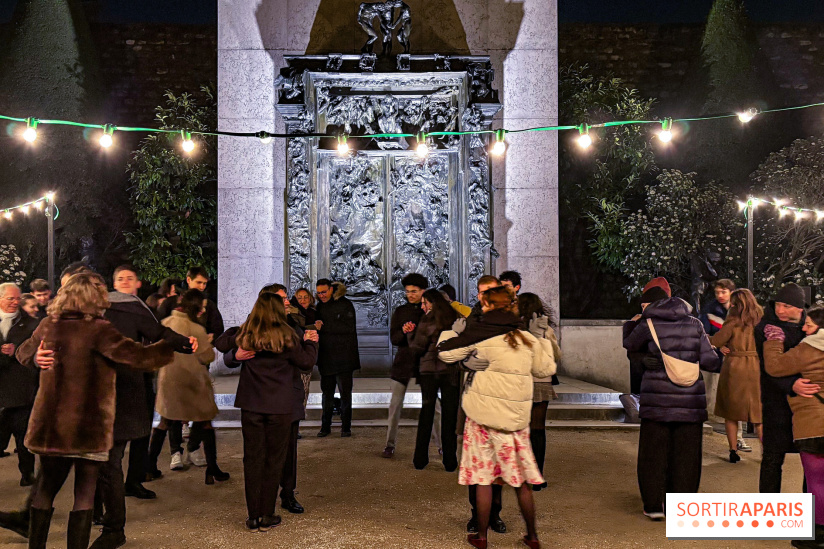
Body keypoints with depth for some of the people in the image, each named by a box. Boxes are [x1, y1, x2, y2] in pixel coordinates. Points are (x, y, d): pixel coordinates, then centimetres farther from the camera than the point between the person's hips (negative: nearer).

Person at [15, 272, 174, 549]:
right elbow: (139, 357, -22)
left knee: (46, 488, 18)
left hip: (50, 424, 6)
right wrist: (174, 345, -10)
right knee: (84, 493, 5)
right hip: (89, 426, -5)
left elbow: (24, 354, 21)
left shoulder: (49, 326, 3)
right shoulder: (97, 330, -16)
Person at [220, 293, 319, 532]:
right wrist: (310, 342, 13)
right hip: (280, 406, -2)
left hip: (251, 405, 3)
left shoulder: (243, 336, 0)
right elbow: (307, 362, -1)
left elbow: (228, 360, 15)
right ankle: (267, 516, 12)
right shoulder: (286, 337, -10)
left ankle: (253, 516, 13)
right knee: (274, 459, 8)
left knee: (253, 458, 9)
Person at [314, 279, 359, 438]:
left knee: (345, 392, 0)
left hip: (343, 357, -5)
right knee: (327, 392, 9)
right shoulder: (321, 306, 12)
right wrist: (316, 326, -7)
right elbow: (317, 326, 18)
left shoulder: (345, 305, -6)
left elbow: (349, 327, -17)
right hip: (326, 357, 5)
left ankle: (346, 426, 9)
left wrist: (324, 326, -19)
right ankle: (325, 426, 17)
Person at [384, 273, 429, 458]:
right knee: (395, 404, 2)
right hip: (403, 361, 2)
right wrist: (404, 332, -18)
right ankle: (390, 444, 11)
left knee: (431, 403, 0)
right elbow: (393, 338, 3)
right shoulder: (400, 311, 8)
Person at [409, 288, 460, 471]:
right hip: (451, 371, 2)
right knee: (449, 416, 6)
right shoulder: (455, 318, 4)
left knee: (426, 414, 9)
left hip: (429, 370, -2)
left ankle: (420, 459, 13)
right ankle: (450, 461, 7)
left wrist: (410, 334, 9)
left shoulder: (428, 320, -7)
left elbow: (416, 348, -5)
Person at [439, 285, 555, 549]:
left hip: (484, 414, -3)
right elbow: (545, 369, 16)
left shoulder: (479, 332, -7)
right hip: (516, 417, 4)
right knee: (522, 480, 15)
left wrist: (449, 330, 18)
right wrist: (545, 343, 31)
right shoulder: (528, 339, 4)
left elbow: (445, 353, -1)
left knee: (483, 477, 8)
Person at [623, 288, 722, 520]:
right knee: (686, 454, 11)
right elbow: (709, 361, -1)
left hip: (658, 399, -2)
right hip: (690, 399, 3)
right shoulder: (694, 324, 4)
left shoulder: (648, 324, -5)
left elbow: (630, 345, 11)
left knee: (654, 452, 9)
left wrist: (630, 324, 28)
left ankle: (654, 505, 12)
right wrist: (720, 362, 21)